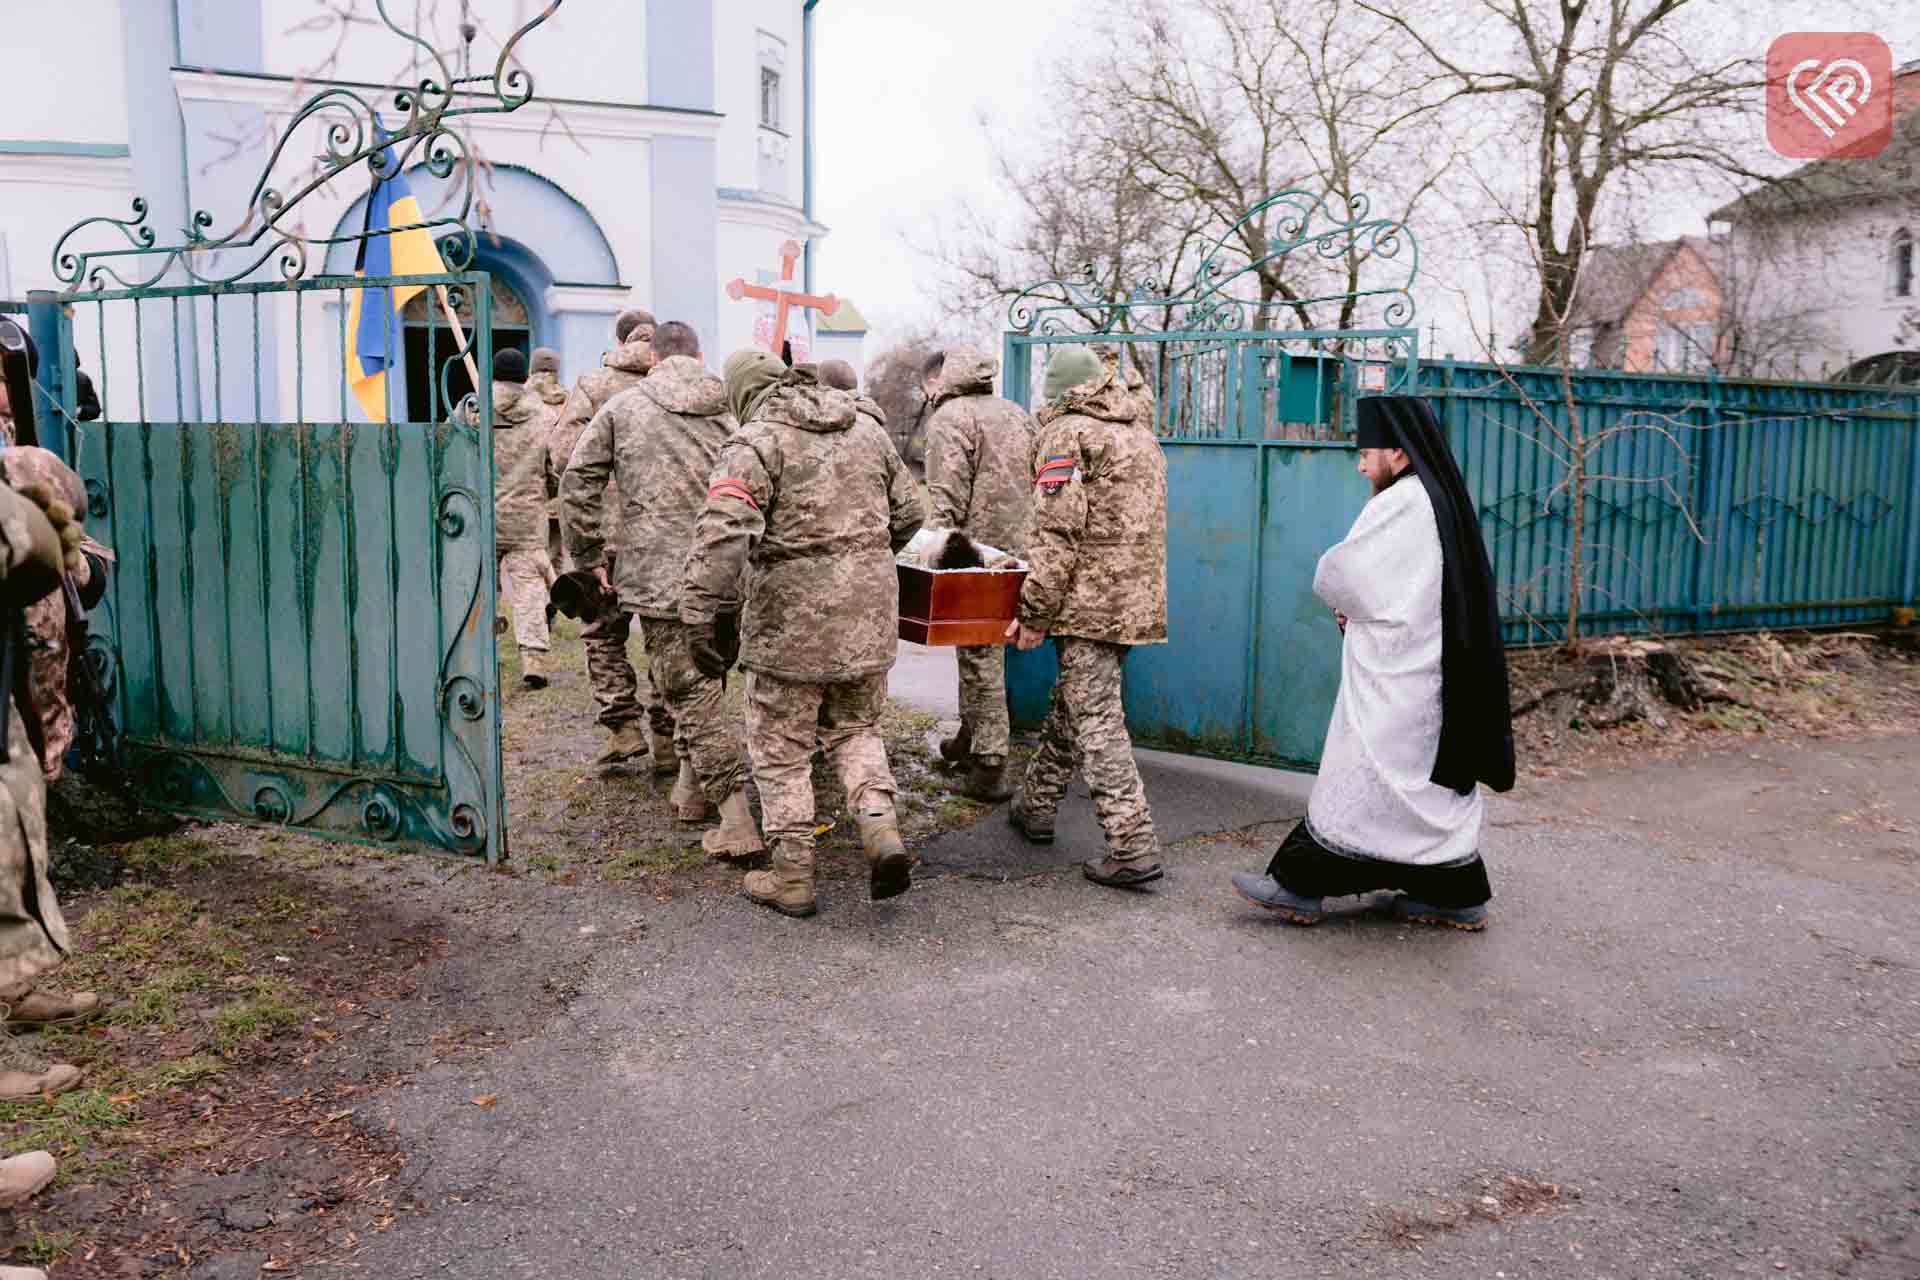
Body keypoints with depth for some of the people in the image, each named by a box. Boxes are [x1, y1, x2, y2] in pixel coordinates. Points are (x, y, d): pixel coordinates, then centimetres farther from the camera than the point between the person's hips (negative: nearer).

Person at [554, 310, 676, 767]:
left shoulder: (592, 386, 0)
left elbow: (565, 453, -8)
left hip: (608, 528, -2)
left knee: (603, 633, 14)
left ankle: (624, 728, 7)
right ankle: (665, 738, 12)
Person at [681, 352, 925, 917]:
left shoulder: (755, 441, -9)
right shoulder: (868, 432, 11)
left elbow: (722, 535, -21)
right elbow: (909, 511, 18)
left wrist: (700, 616, -19)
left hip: (792, 616, -5)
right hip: (868, 615, 6)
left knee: (781, 748, 8)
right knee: (855, 728, 22)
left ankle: (792, 877, 15)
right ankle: (880, 827, 2)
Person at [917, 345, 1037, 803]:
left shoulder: (950, 417, -8)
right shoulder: (1017, 413, 17)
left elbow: (947, 498, -17)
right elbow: (1036, 484, 17)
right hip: (1015, 553, 8)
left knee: (979, 655, -3)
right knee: (984, 650, 20)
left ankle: (989, 765, -1)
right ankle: (970, 738, 34)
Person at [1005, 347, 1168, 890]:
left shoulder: (1067, 433, -7)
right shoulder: (1140, 433, 20)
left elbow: (1057, 534, -16)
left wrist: (1034, 612, -11)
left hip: (1090, 601, -9)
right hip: (1136, 599, 9)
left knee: (1096, 717, -7)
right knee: (1071, 702, 20)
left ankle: (1133, 848, -8)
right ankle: (1035, 808, 34)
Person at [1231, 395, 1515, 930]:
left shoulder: (1401, 504, -17)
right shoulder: (1445, 500, 13)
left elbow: (1341, 575, -15)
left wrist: (1342, 599, 7)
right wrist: (1356, 607, 4)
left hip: (1394, 680, -9)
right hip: (1438, 669, 9)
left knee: (1356, 778, -4)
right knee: (1437, 783, 14)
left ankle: (1300, 885, 3)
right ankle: (1457, 895, 21)